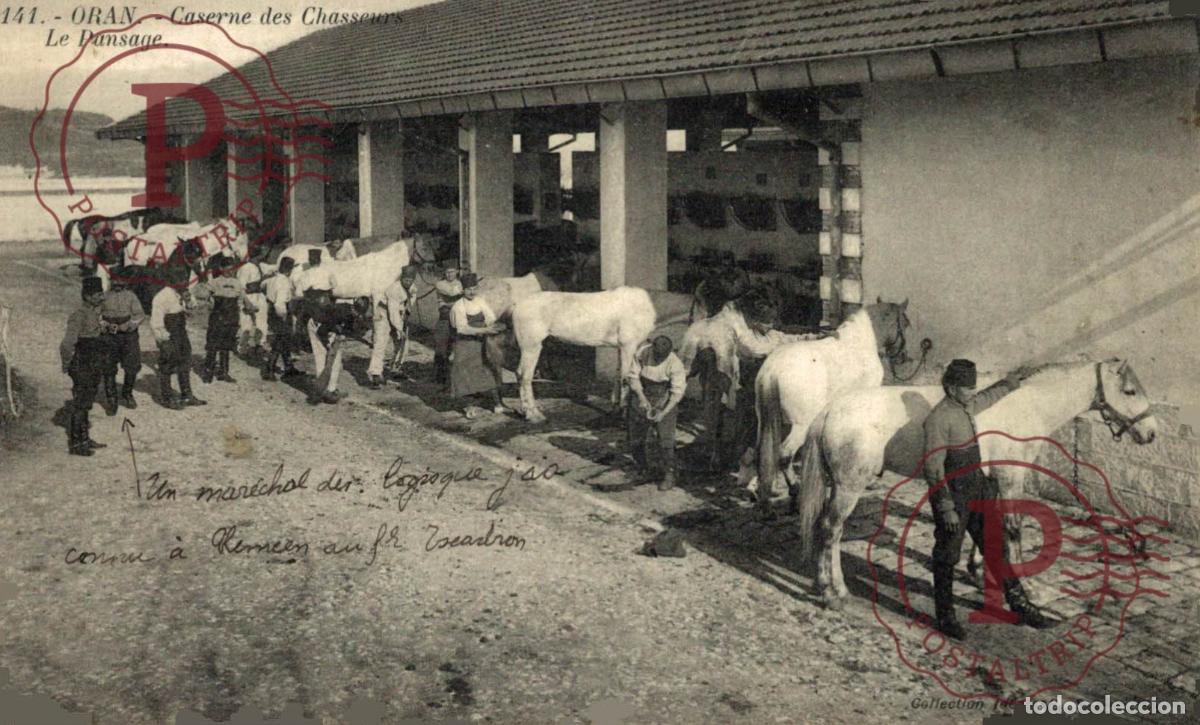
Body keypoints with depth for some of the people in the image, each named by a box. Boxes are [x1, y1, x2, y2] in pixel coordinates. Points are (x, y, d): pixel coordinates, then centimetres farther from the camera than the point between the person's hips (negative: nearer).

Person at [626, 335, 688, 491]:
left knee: (666, 440, -12)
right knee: (635, 440, 12)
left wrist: (663, 412, -28)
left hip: (664, 402, -3)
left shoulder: (675, 364, -23)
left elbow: (678, 391, -20)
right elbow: (633, 376, -6)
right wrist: (641, 398, -19)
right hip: (642, 397, 4)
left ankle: (669, 476, -2)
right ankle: (643, 469, 37)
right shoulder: (642, 353, -14)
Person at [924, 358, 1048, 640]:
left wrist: (1011, 381, 44)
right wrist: (947, 509, -25)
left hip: (978, 494, 8)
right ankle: (945, 616, 17)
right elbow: (933, 468, -23)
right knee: (947, 558, 5)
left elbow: (987, 397, 33)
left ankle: (1018, 603, 26)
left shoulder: (966, 407, 6)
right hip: (954, 498, -8)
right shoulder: (938, 418, -20)